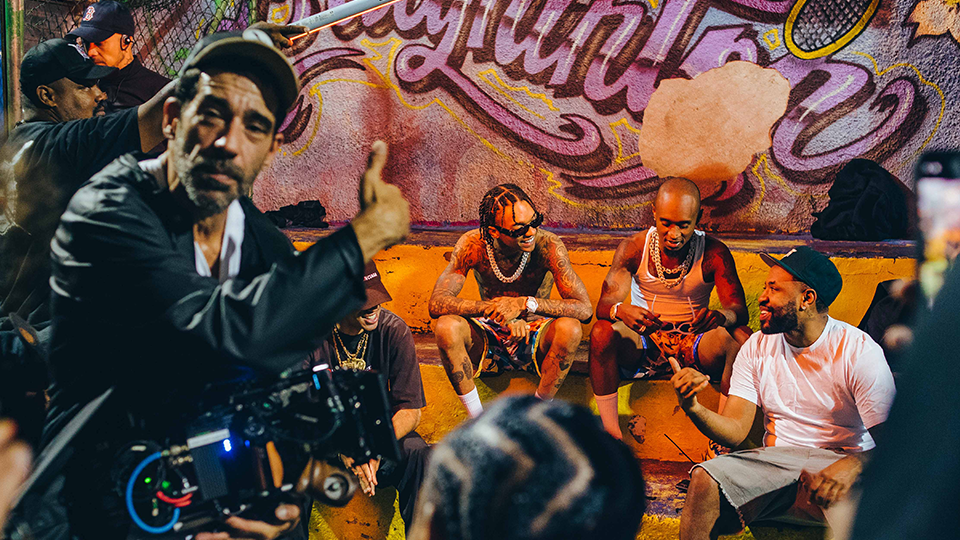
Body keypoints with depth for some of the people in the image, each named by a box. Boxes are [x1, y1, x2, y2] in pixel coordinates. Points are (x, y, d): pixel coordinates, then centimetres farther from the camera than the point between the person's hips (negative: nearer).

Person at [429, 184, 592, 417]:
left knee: (569, 328, -33)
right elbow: (437, 303, -24)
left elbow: (584, 309, -26)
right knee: (447, 326, -29)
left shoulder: (548, 245, -21)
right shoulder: (473, 245, -17)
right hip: (487, 343, 1)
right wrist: (497, 309, -37)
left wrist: (526, 304, -39)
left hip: (534, 345, -1)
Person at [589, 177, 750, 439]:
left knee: (741, 337, -30)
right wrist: (621, 310, -44)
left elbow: (739, 310, -16)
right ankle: (611, 432, -24)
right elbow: (604, 304, -17)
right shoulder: (634, 248, -8)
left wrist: (721, 316, -43)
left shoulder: (714, 253, -9)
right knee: (602, 331, -31)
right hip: (642, 343, 0)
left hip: (693, 343, 0)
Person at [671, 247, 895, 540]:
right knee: (704, 480, -24)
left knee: (844, 496, -40)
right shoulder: (757, 347, 7)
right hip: (774, 461, 4)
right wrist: (694, 409, -22)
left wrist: (851, 466, -36)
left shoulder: (859, 350, -8)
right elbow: (734, 431, 0)